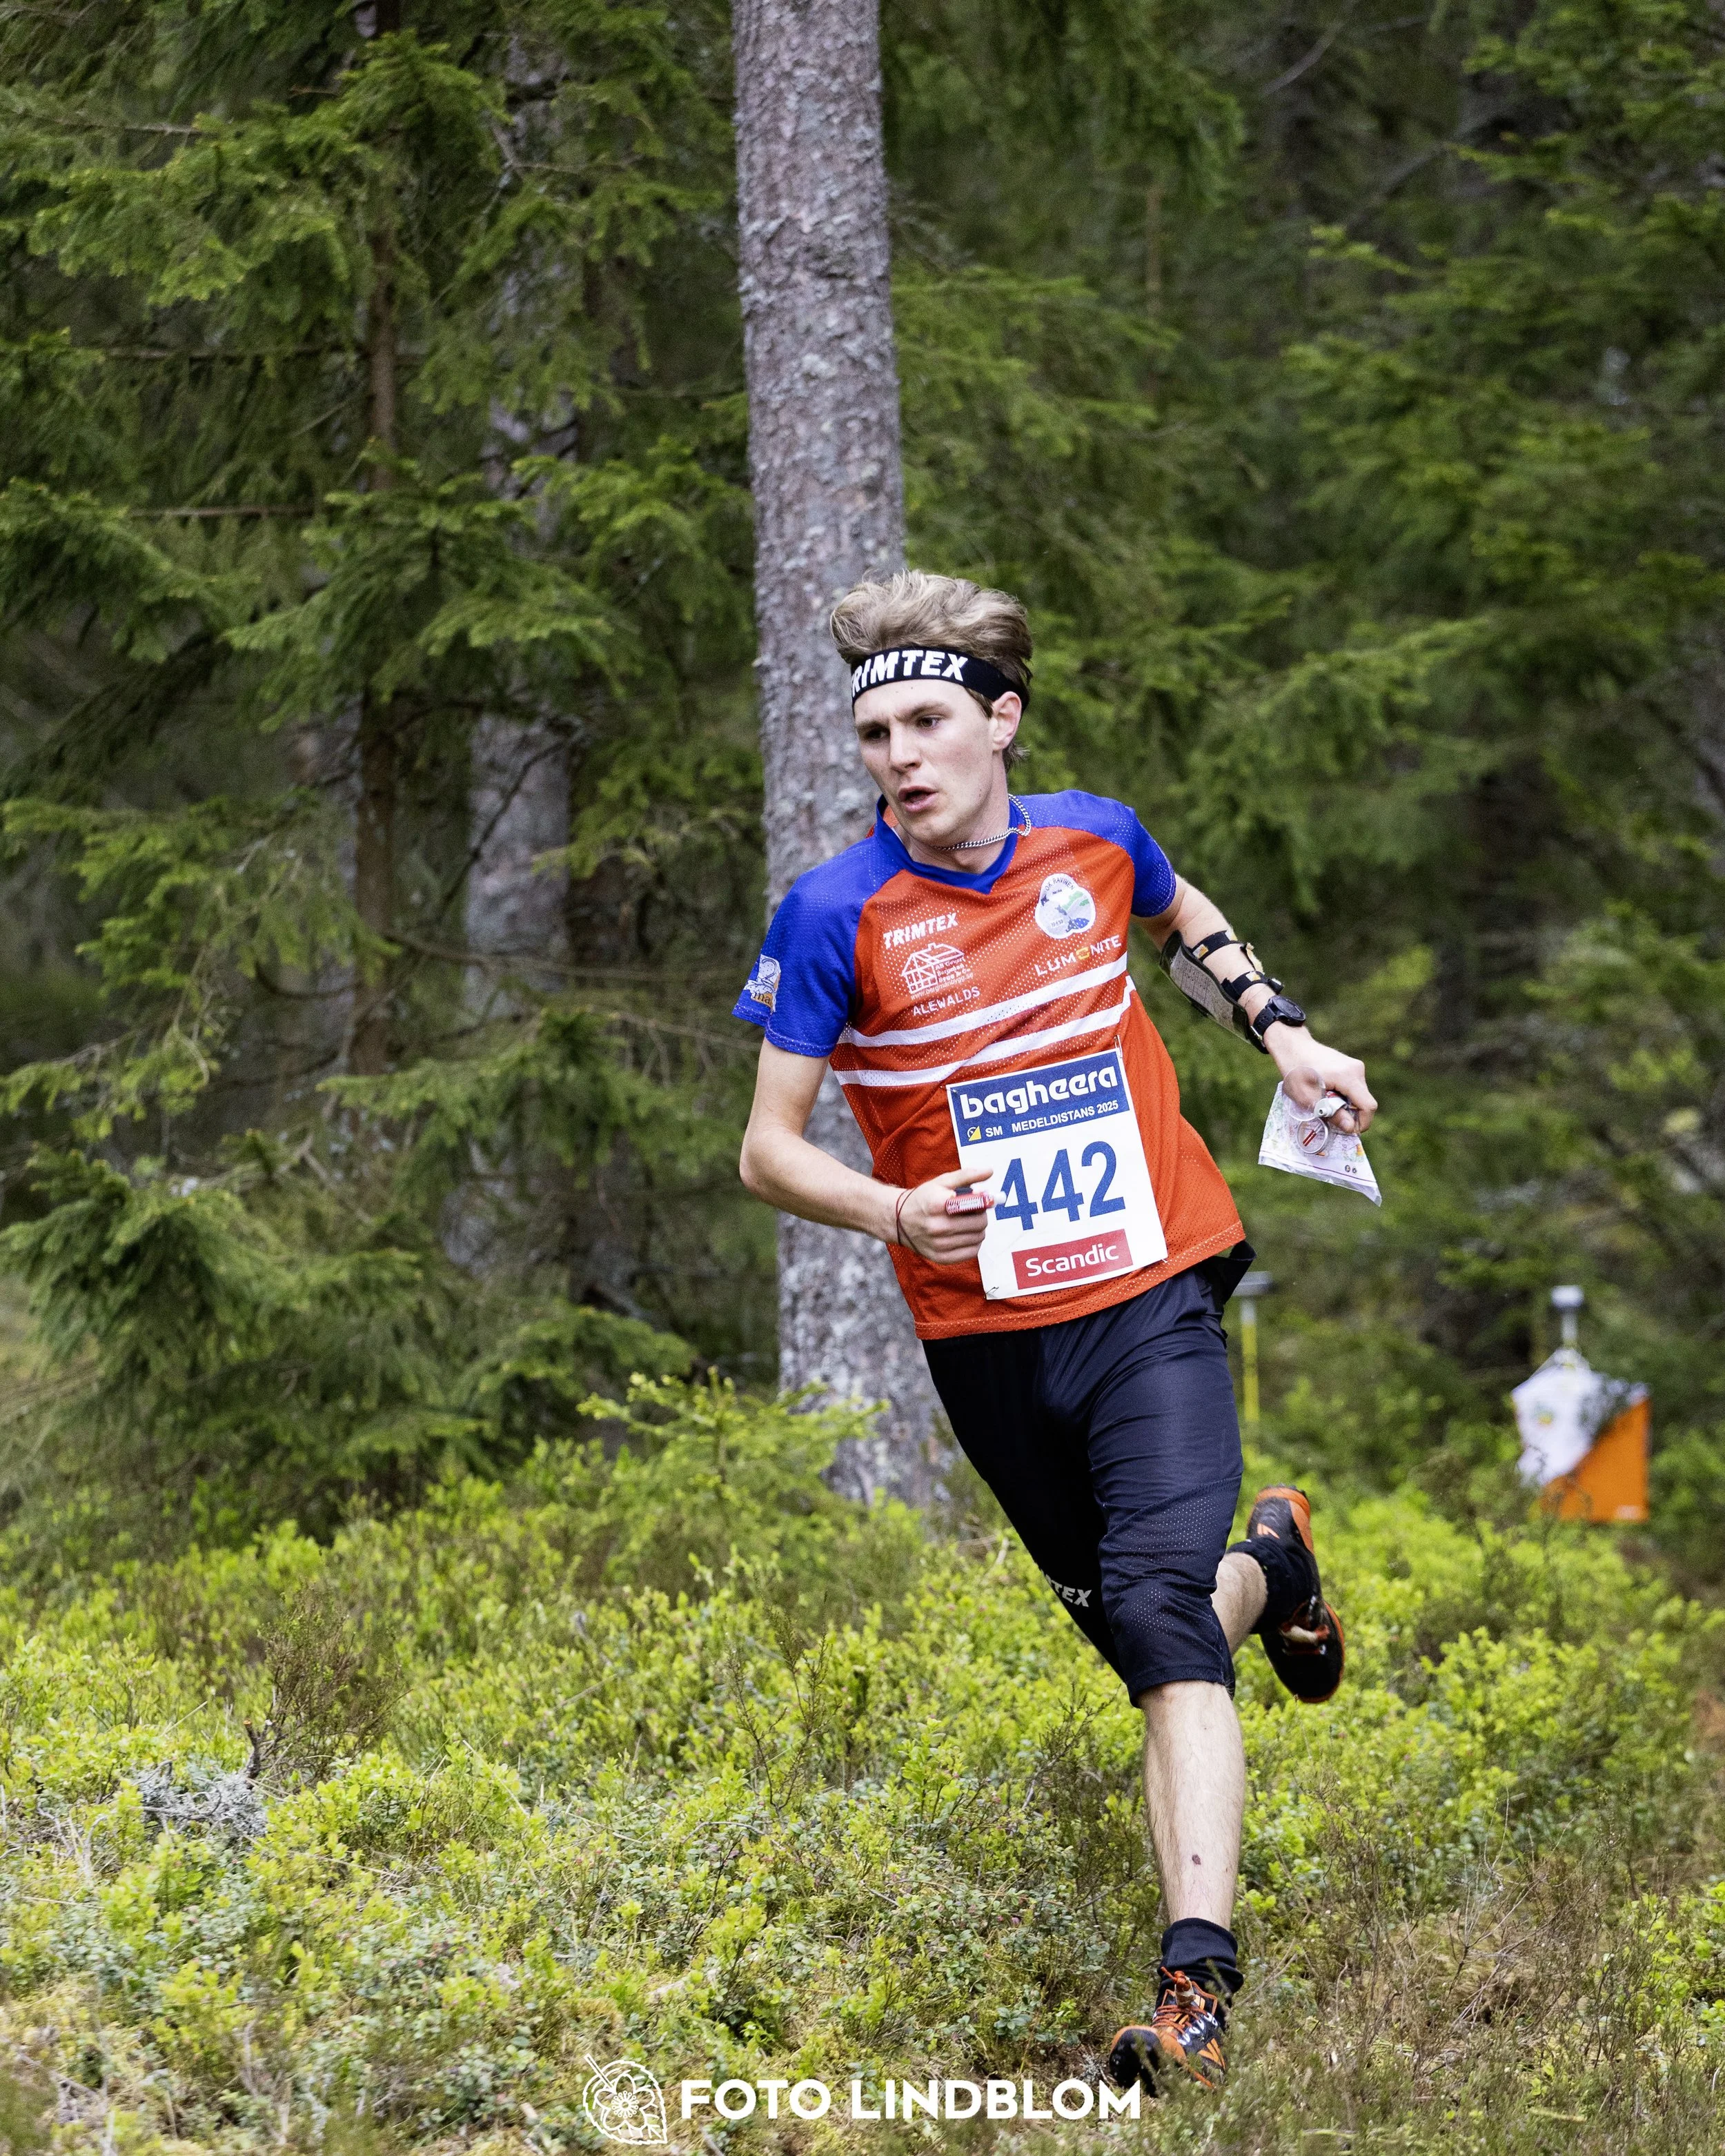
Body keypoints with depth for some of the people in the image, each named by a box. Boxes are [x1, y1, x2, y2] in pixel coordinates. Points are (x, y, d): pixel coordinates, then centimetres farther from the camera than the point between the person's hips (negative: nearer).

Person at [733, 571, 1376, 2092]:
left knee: (1159, 1603, -21)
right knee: (1136, 1631, 13)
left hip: (1152, 1298, -1)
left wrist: (1282, 1033, 12)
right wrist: (899, 1214, -24)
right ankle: (1269, 1565, 51)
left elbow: (1189, 924, 25)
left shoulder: (1095, 840, -1)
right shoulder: (838, 914, -10)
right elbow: (769, 1149, -6)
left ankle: (1199, 1985, -28)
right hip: (987, 1341, 1)